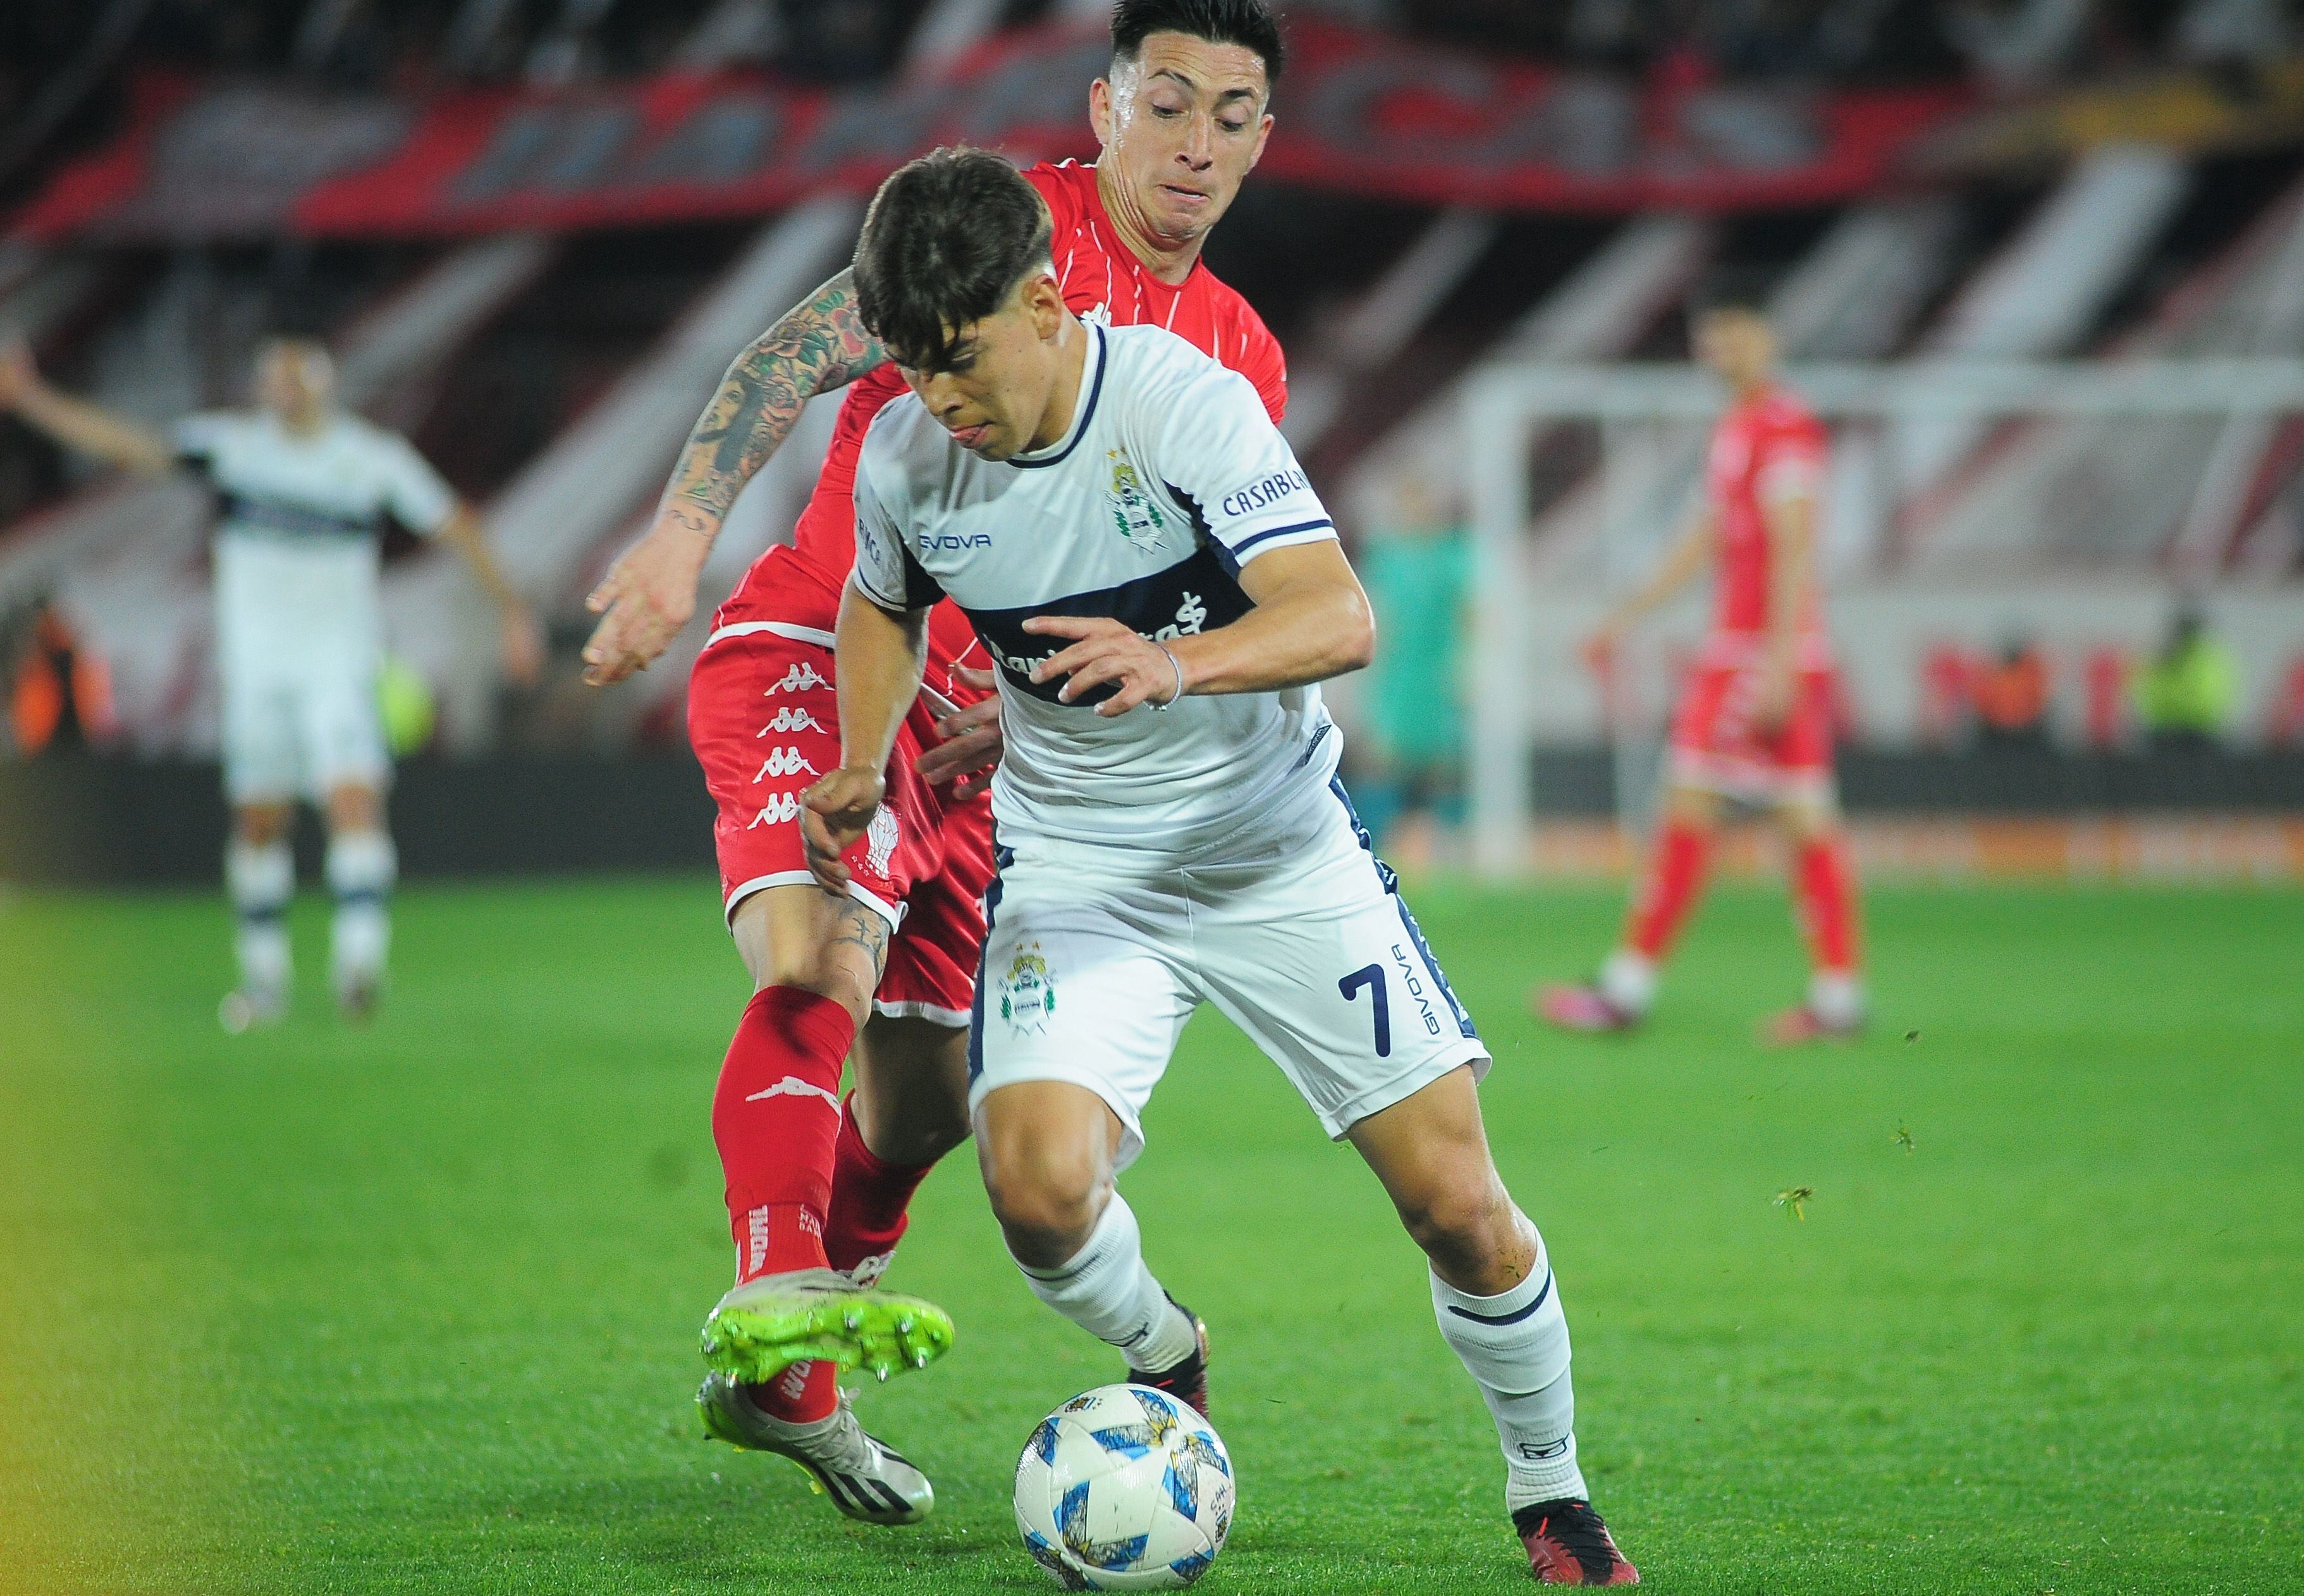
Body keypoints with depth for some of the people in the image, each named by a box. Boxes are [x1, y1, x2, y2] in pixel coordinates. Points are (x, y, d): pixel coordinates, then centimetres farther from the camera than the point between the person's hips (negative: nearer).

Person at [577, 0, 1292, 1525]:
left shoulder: (1242, 360, 10)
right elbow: (801, 352, -18)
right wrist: (684, 531, -32)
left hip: (972, 726, 7)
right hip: (811, 656, -7)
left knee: (926, 1098, 13)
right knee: (823, 967, -31)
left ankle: (797, 1353, 32)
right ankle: (778, 1326, -34)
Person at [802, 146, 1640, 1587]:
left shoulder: (1182, 401, -23)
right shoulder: (905, 456, -9)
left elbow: (1340, 616, -32)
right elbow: (885, 606, 14)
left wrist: (1176, 663, -50)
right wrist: (858, 771, 0)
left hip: (1276, 848, -2)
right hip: (1073, 862, 2)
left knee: (1455, 1202, -6)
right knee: (1039, 1183, -22)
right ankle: (1165, 1361, 12)